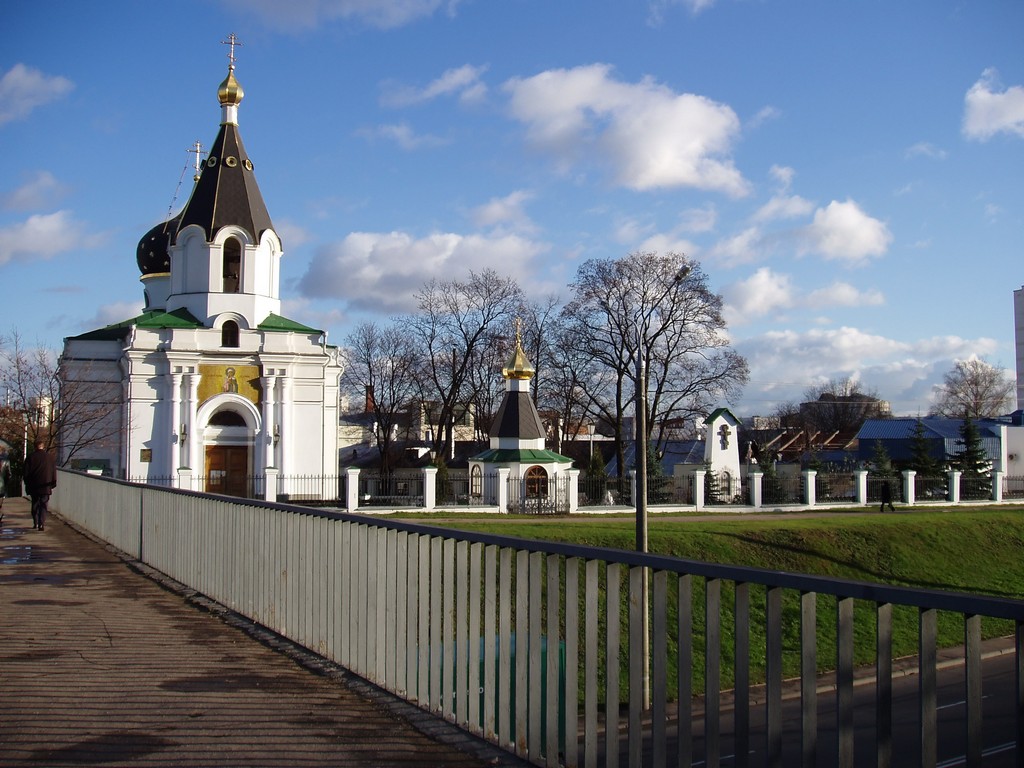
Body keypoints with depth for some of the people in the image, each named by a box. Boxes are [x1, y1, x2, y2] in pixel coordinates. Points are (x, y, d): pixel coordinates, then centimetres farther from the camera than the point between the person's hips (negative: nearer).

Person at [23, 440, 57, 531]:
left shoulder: (30, 458, -2)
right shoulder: (50, 457, 0)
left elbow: (26, 473, 1)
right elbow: (54, 472, 4)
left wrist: (27, 485, 11)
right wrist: (52, 485, 11)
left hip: (34, 486, 1)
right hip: (46, 486, -1)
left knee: (35, 504, 15)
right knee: (43, 505, -1)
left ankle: (35, 523, 17)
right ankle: (41, 524, -11)